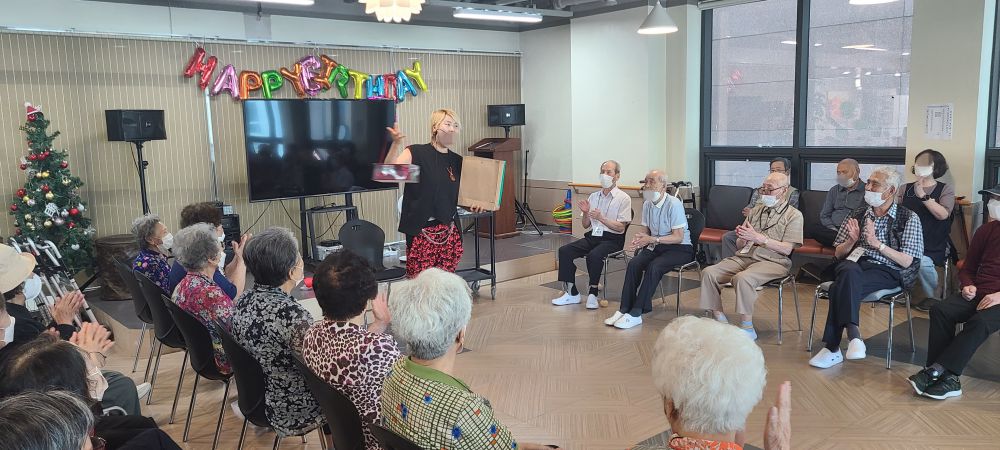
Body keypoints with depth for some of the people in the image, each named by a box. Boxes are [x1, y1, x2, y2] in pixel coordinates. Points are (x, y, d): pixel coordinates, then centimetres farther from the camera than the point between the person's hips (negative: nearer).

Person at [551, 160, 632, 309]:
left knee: (594, 255, -35)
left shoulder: (623, 198, -1)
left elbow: (620, 227, -9)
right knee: (564, 251, -16)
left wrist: (601, 218, -20)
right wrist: (585, 213, -5)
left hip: (612, 239, -6)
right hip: (592, 236, 6)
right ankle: (571, 292, -12)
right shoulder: (593, 197, 15)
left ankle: (593, 293, -18)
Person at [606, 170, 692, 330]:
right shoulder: (647, 204, 4)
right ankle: (624, 309, -20)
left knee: (653, 267, -31)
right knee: (633, 264, -20)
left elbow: (678, 237, -19)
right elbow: (645, 229, 13)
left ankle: (636, 314, -28)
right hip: (657, 246, 6)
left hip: (680, 248, -6)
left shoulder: (674, 204, -17)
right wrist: (637, 241, -10)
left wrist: (652, 239, -29)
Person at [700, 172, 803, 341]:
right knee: (708, 273, -17)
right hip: (744, 257, 6)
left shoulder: (794, 215, 4)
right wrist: (742, 238, -6)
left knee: (742, 278, -36)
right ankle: (719, 320, -11)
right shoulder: (756, 210, 20)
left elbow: (787, 249, -8)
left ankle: (747, 328, -23)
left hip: (772, 262, -6)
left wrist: (758, 237, -14)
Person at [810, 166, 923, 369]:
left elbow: (906, 262, -2)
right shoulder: (859, 215, 17)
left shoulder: (909, 218, 6)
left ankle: (833, 348, -34)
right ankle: (853, 335, -44)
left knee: (841, 287, -34)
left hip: (887, 271, -3)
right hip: (855, 263, 3)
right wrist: (852, 240, -3)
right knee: (849, 271, -37)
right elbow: (839, 254, 18)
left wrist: (877, 244, -14)